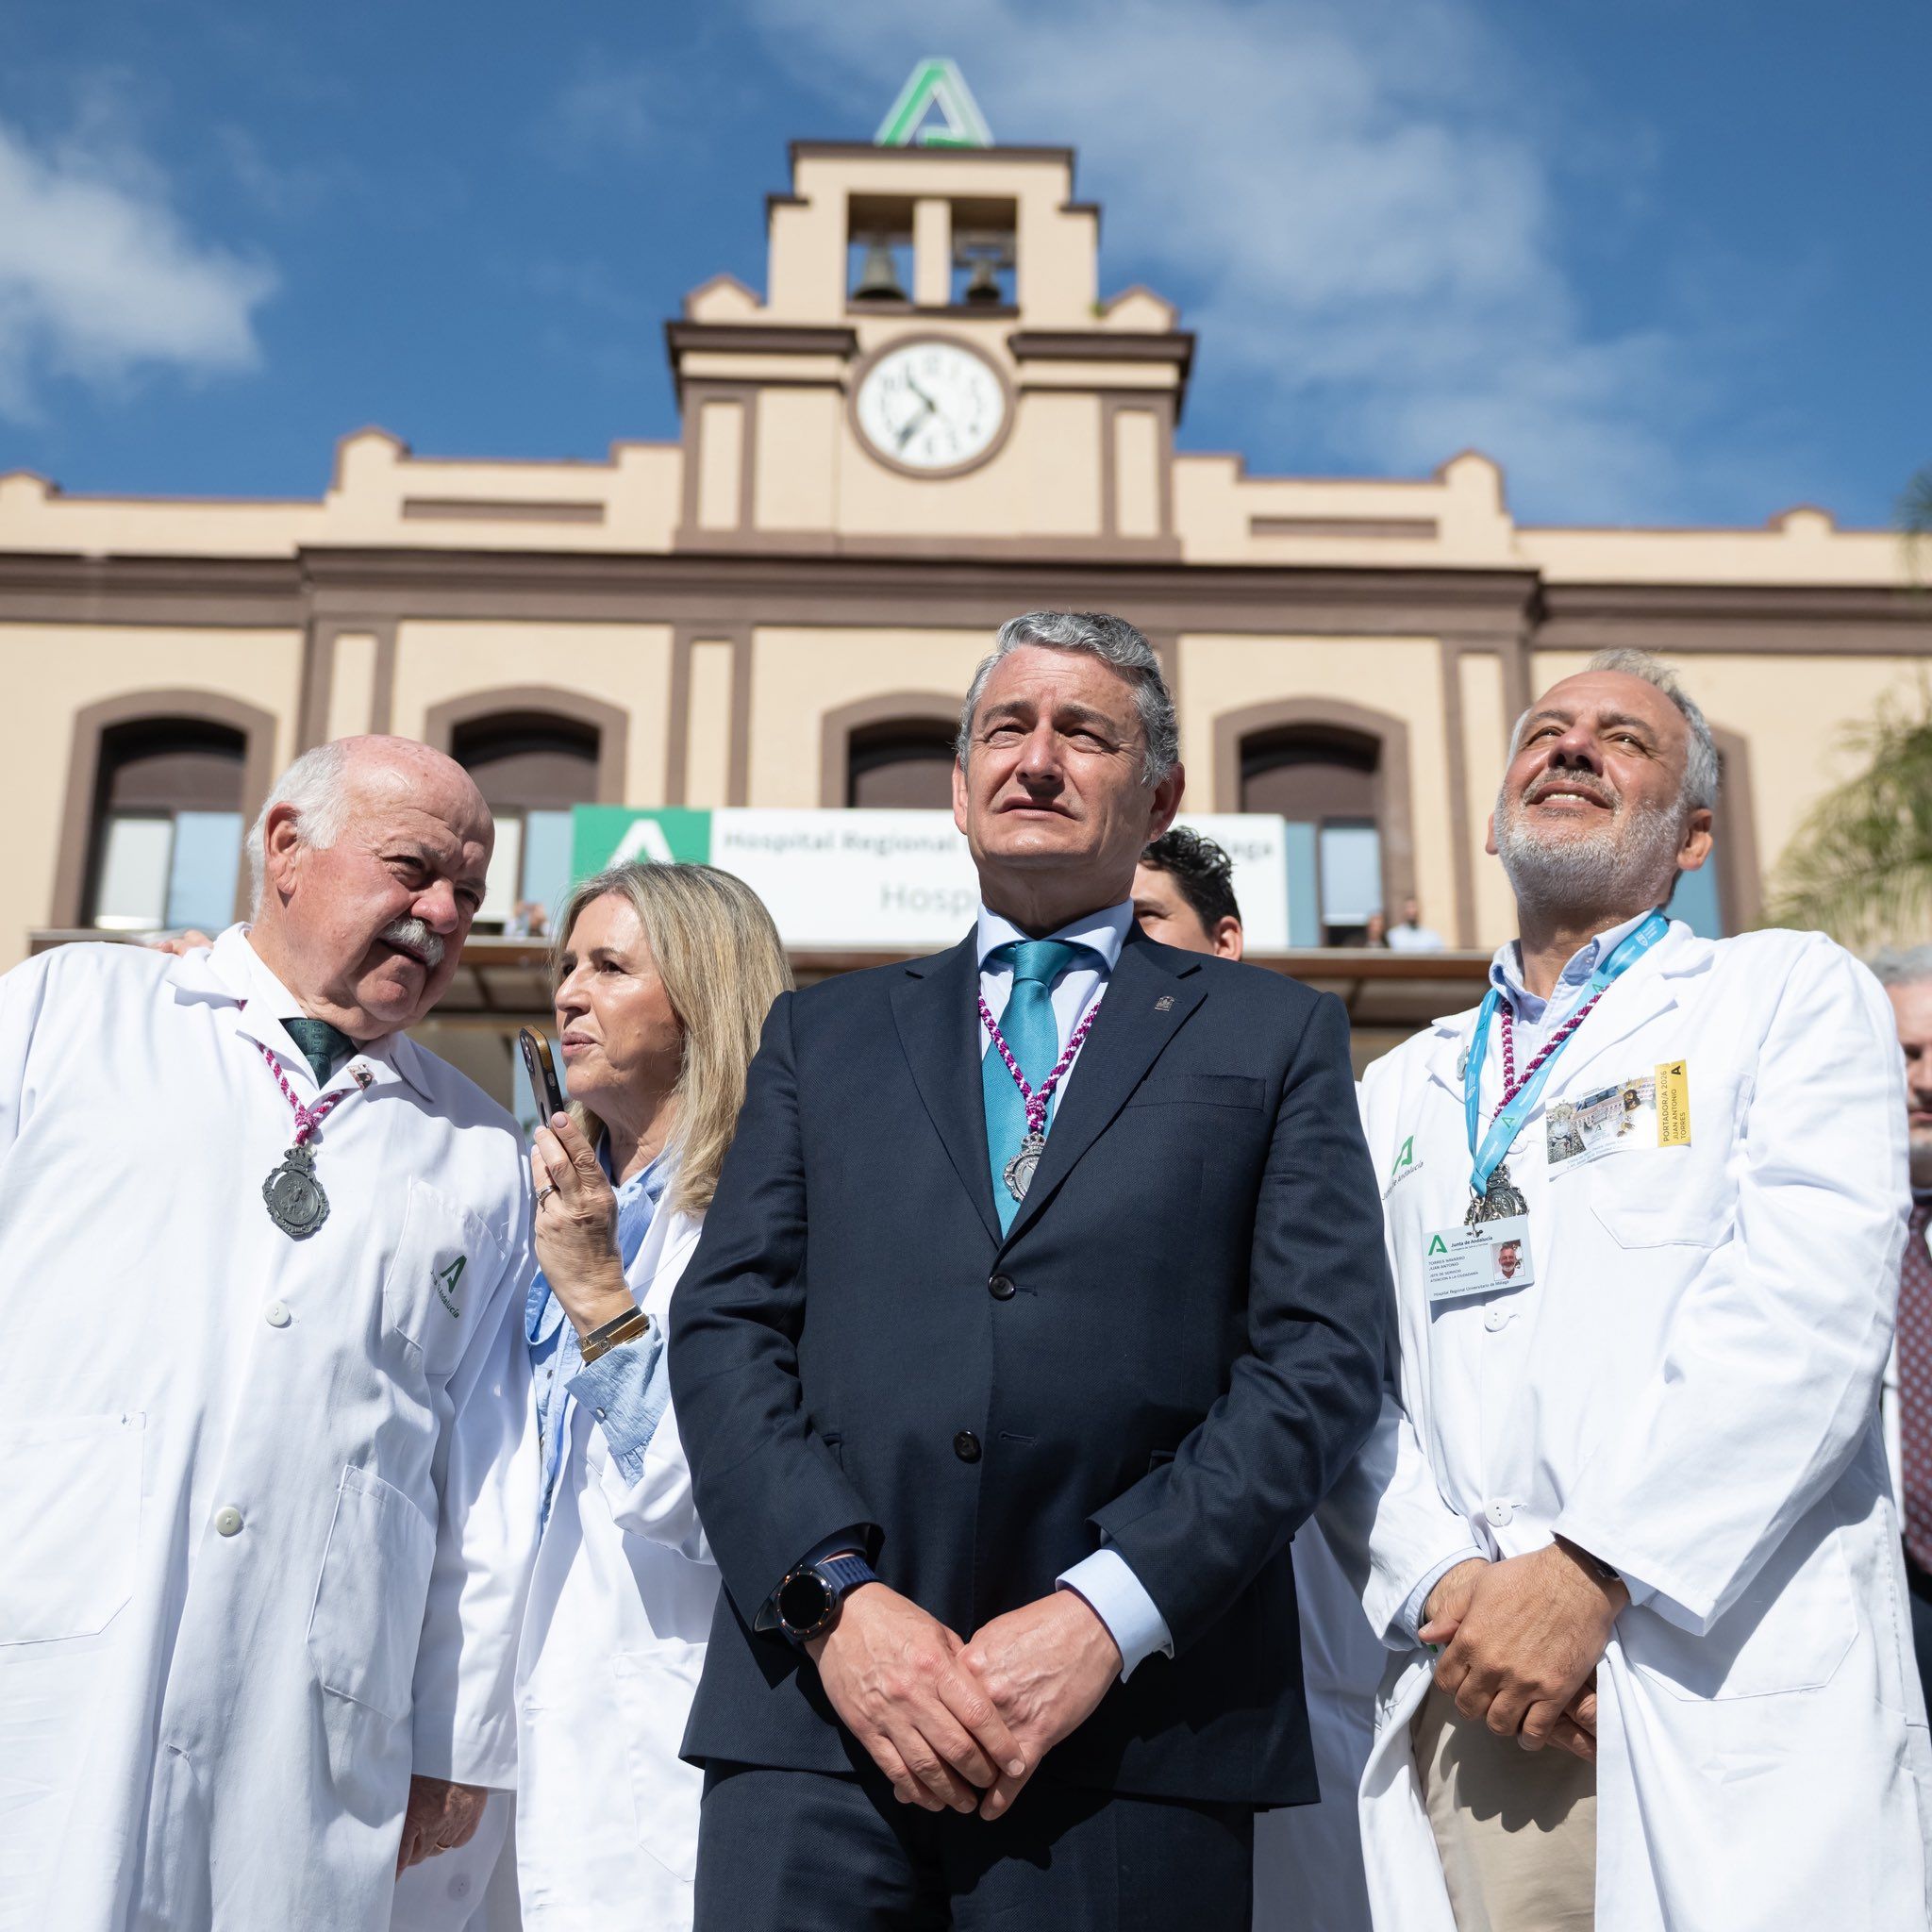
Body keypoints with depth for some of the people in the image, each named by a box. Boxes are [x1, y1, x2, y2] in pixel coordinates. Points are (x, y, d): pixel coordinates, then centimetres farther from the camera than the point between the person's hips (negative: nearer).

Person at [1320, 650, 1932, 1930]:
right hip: (1466, 1701, 3)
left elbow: (1804, 1312, -9)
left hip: (1730, 1702, -3)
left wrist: (1587, 1573, -16)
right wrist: (1443, 1583, -10)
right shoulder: (1403, 1089, 17)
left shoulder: (1794, 995, 5)